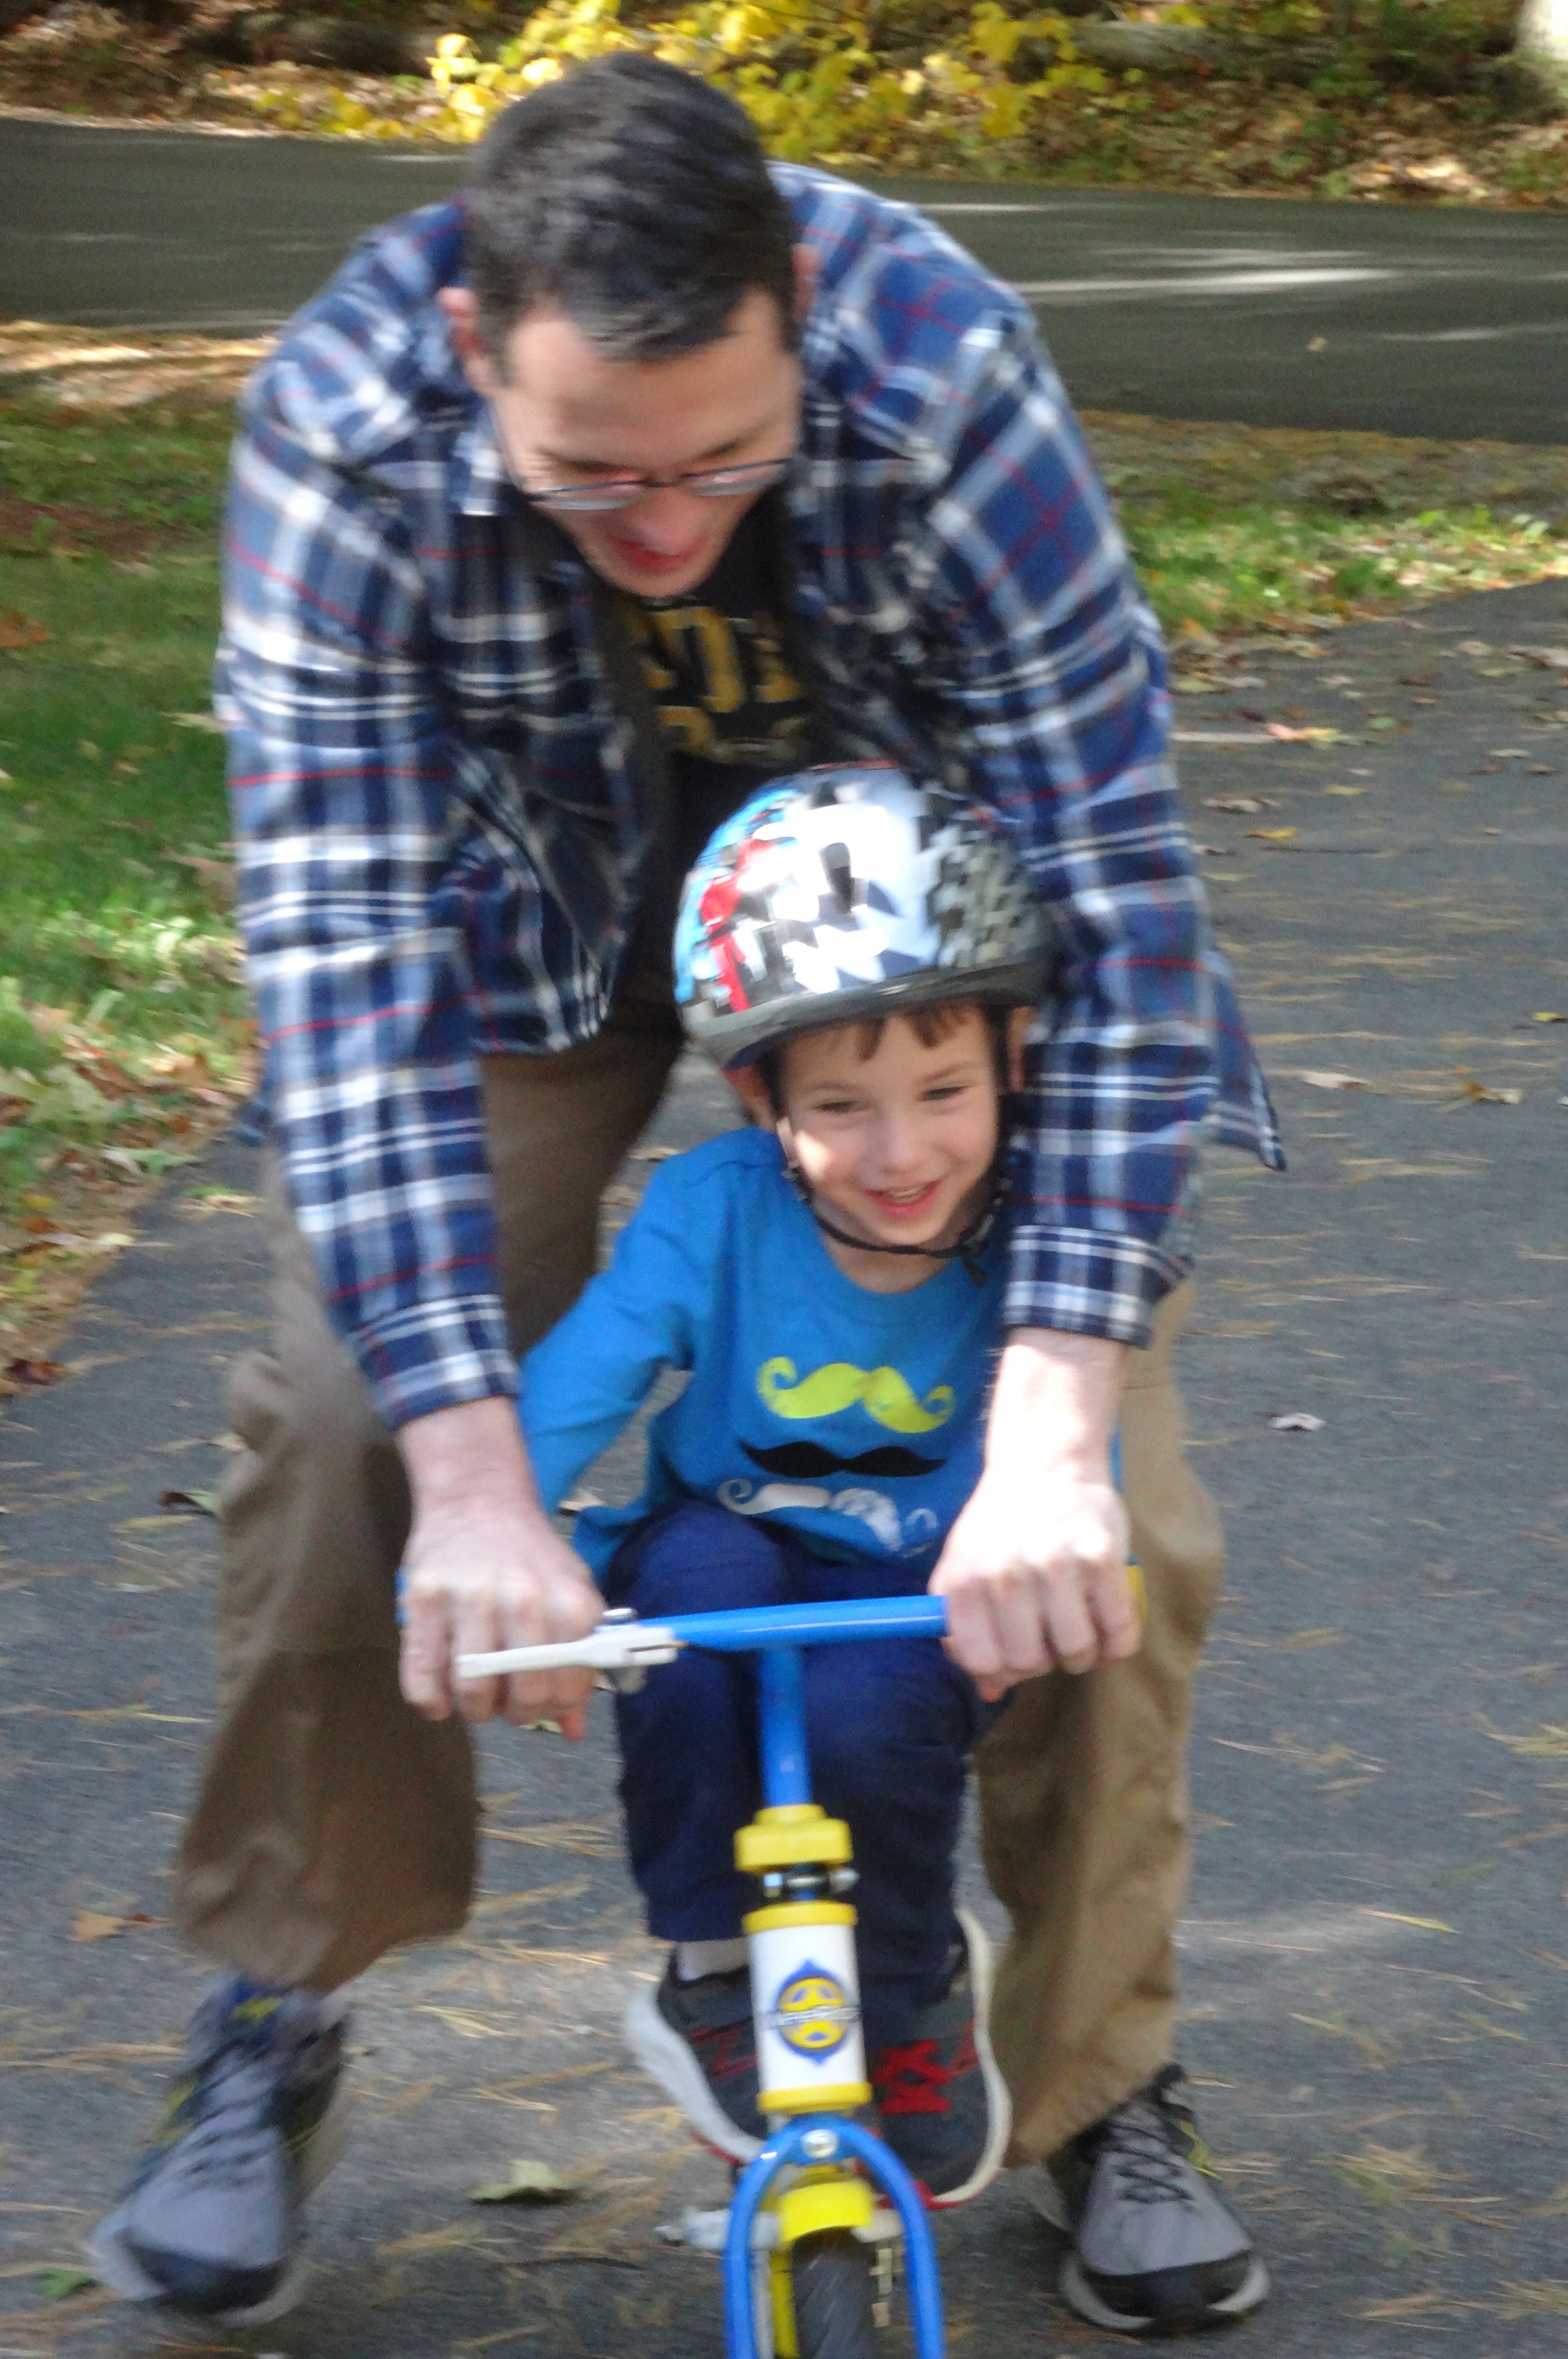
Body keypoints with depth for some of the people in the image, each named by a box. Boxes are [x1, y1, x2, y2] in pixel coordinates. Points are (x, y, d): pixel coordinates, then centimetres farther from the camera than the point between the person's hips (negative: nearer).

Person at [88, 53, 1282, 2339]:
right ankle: (271, 2022, 5)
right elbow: (346, 947, -35)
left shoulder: (952, 383, -39)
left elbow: (1115, 889, -38)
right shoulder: (341, 432, -35)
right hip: (538, 886, 1)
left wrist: (1049, 1438, -46)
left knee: (1111, 1514, -12)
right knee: (340, 1422, -16)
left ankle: (1102, 2078, 10)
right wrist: (474, 1474, -44)